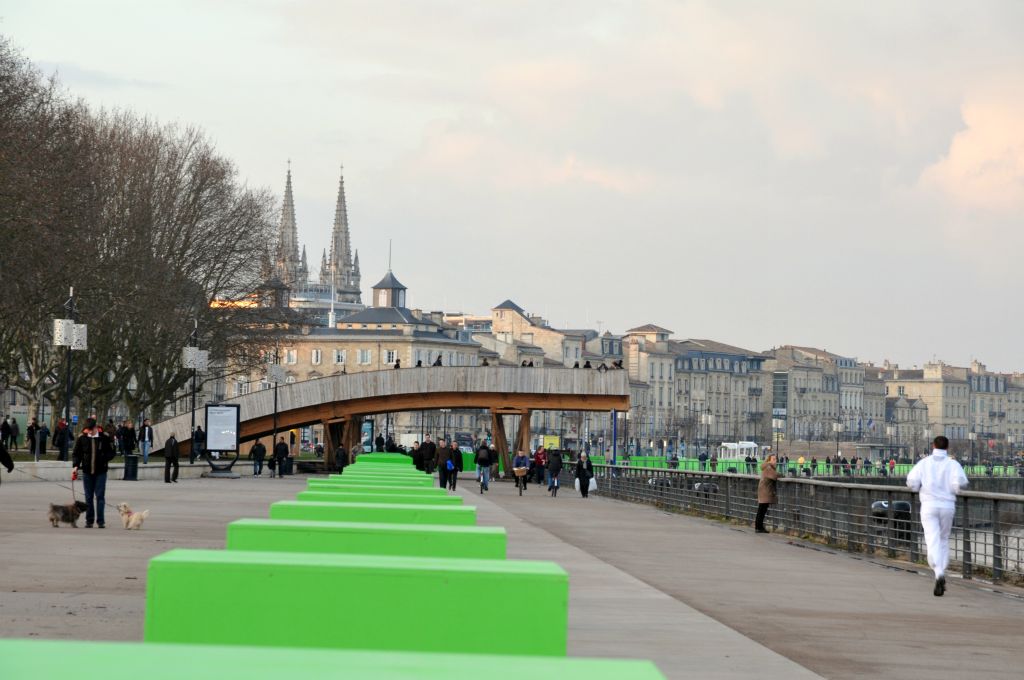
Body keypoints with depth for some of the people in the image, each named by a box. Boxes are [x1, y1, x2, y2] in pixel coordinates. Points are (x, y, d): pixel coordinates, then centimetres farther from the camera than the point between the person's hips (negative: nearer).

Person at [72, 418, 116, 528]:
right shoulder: (82, 438, 1)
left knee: (100, 496, -4)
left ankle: (100, 521, 0)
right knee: (89, 497, 7)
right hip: (87, 472, 2)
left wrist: (105, 458, -15)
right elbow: (76, 454, 6)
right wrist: (75, 466, -9)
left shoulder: (104, 437, -2)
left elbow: (111, 452, 5)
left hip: (101, 472, -2)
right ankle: (89, 521, 14)